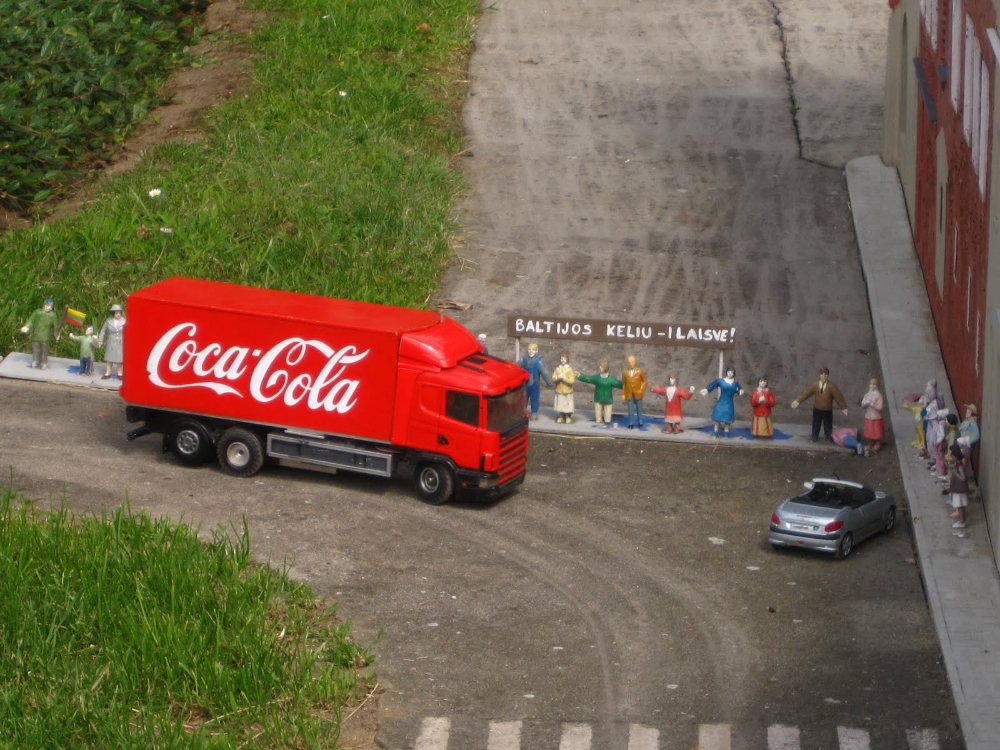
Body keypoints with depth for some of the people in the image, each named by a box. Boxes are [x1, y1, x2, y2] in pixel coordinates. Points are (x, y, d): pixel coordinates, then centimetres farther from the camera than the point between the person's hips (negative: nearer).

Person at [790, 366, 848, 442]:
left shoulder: (831, 386, -13)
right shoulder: (815, 385, -6)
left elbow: (838, 396, -12)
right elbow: (806, 393, -5)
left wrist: (843, 407, -12)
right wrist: (798, 401, -9)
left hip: (827, 410, -2)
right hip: (817, 409, 2)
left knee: (828, 424, 7)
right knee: (816, 424, 13)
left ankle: (828, 437, 22)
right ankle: (814, 437, 28)